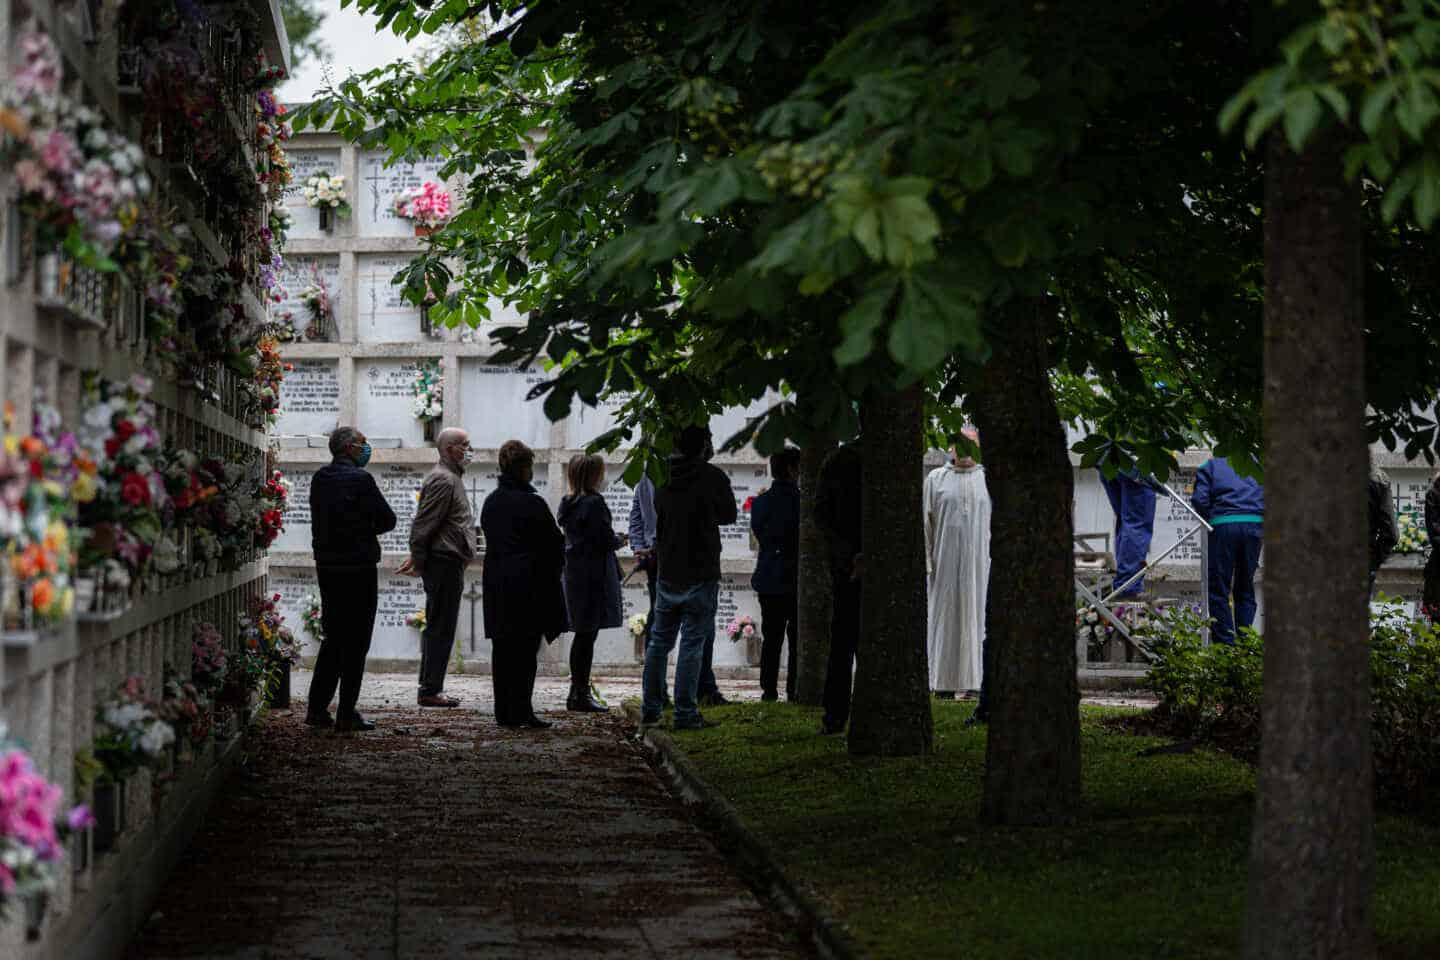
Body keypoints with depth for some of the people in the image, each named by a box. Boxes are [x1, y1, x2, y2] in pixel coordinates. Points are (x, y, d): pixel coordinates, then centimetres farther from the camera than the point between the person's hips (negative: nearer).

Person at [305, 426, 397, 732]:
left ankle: (316, 708, 15)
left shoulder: (319, 479, 7)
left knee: (333, 637, 16)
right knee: (356, 641, 0)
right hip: (358, 566, -7)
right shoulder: (360, 479, -14)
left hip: (326, 566, 7)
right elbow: (388, 520, -10)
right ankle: (346, 714, 0)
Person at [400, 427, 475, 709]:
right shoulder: (443, 479, -13)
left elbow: (422, 525, 23)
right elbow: (424, 524, -18)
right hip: (445, 561, -11)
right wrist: (418, 559, -13)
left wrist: (418, 558, 18)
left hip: (448, 564, 11)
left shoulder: (451, 478, 21)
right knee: (441, 628, -9)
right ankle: (430, 691, -8)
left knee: (437, 628, 12)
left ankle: (429, 688, 17)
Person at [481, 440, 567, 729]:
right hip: (529, 583, -7)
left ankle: (504, 712, 13)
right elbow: (555, 542, -9)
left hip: (495, 583, 7)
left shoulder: (490, 502, 9)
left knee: (502, 649, 10)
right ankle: (520, 712, -4)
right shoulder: (532, 504, -13)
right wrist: (553, 568, 9)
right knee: (525, 650, -3)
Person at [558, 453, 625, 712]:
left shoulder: (568, 504, 10)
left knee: (583, 634, 14)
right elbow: (606, 540, -18)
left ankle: (577, 692, 18)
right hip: (594, 574, -9)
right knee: (588, 634, -4)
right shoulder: (594, 503, -16)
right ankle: (580, 694, -1)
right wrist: (620, 541, 3)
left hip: (574, 573, 9)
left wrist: (613, 539, 18)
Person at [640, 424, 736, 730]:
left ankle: (650, 708, 17)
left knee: (659, 640, 14)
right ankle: (685, 713, -3)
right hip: (701, 575, -5)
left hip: (667, 574, 5)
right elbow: (728, 515, 5)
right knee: (692, 644, -2)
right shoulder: (712, 476, -11)